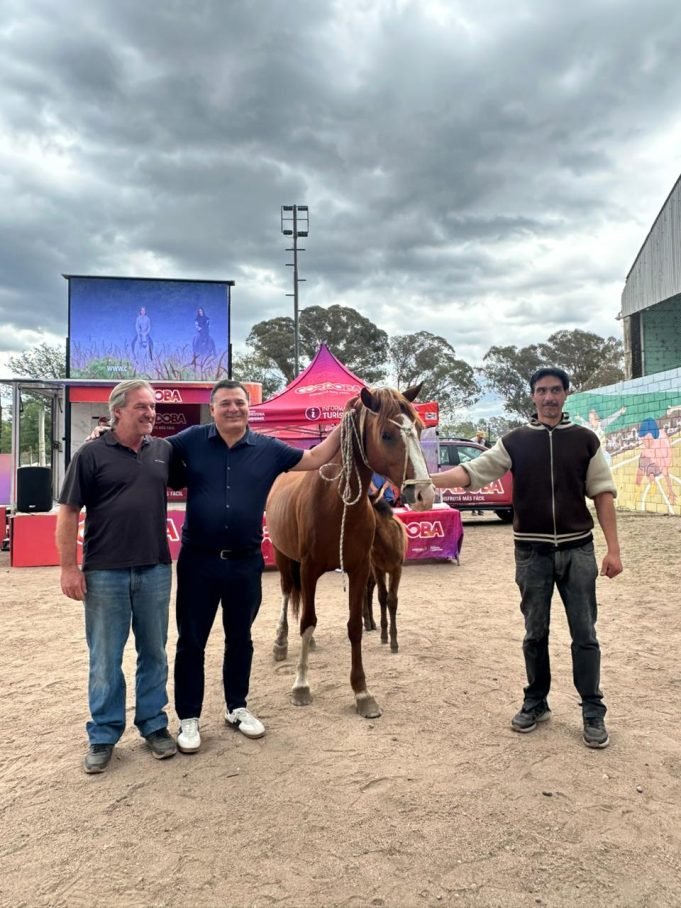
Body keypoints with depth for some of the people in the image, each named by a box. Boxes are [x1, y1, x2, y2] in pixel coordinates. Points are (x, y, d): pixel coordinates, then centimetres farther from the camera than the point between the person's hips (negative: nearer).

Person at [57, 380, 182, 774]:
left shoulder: (164, 450, 4)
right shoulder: (92, 454, -6)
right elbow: (68, 513, -5)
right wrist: (69, 567, -9)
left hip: (155, 570, 3)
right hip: (105, 573, -3)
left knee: (154, 653, 14)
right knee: (105, 659, 9)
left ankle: (154, 725, 30)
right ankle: (104, 736, 24)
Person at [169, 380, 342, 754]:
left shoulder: (269, 449, 0)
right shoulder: (192, 441, -3)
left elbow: (315, 459, 5)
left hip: (245, 562, 2)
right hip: (198, 560, -1)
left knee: (240, 639, 16)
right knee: (191, 641, 8)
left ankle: (237, 707, 35)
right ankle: (188, 718, 23)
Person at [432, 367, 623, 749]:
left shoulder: (586, 439, 2)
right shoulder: (515, 441, 2)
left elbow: (603, 494, 0)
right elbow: (473, 471, -7)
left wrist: (613, 549, -6)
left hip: (577, 549, 0)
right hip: (532, 552, 1)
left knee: (585, 634, 6)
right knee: (535, 633, 12)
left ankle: (593, 711, 19)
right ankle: (536, 702, 28)